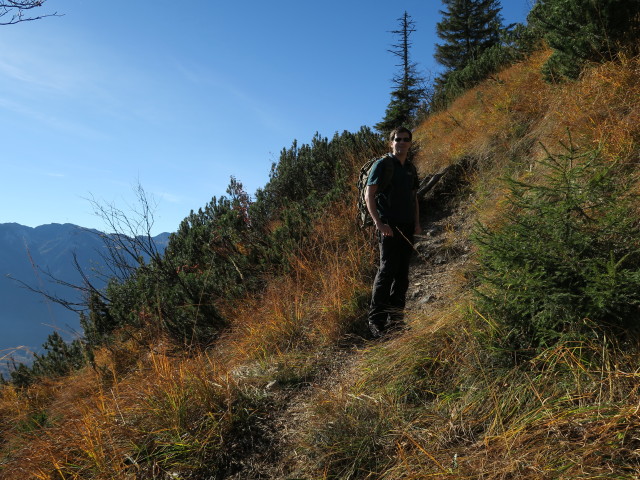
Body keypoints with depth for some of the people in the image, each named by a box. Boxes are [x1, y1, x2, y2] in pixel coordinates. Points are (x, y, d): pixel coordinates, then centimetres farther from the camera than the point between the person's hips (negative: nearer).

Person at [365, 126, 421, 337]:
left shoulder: (410, 168, 18)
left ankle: (396, 317, 19)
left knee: (402, 273, 9)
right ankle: (376, 320, -2)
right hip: (388, 226, -7)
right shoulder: (382, 165, -3)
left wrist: (417, 223, 12)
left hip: (407, 227, 7)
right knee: (386, 271, -9)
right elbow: (369, 195, -9)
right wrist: (378, 223, -17)